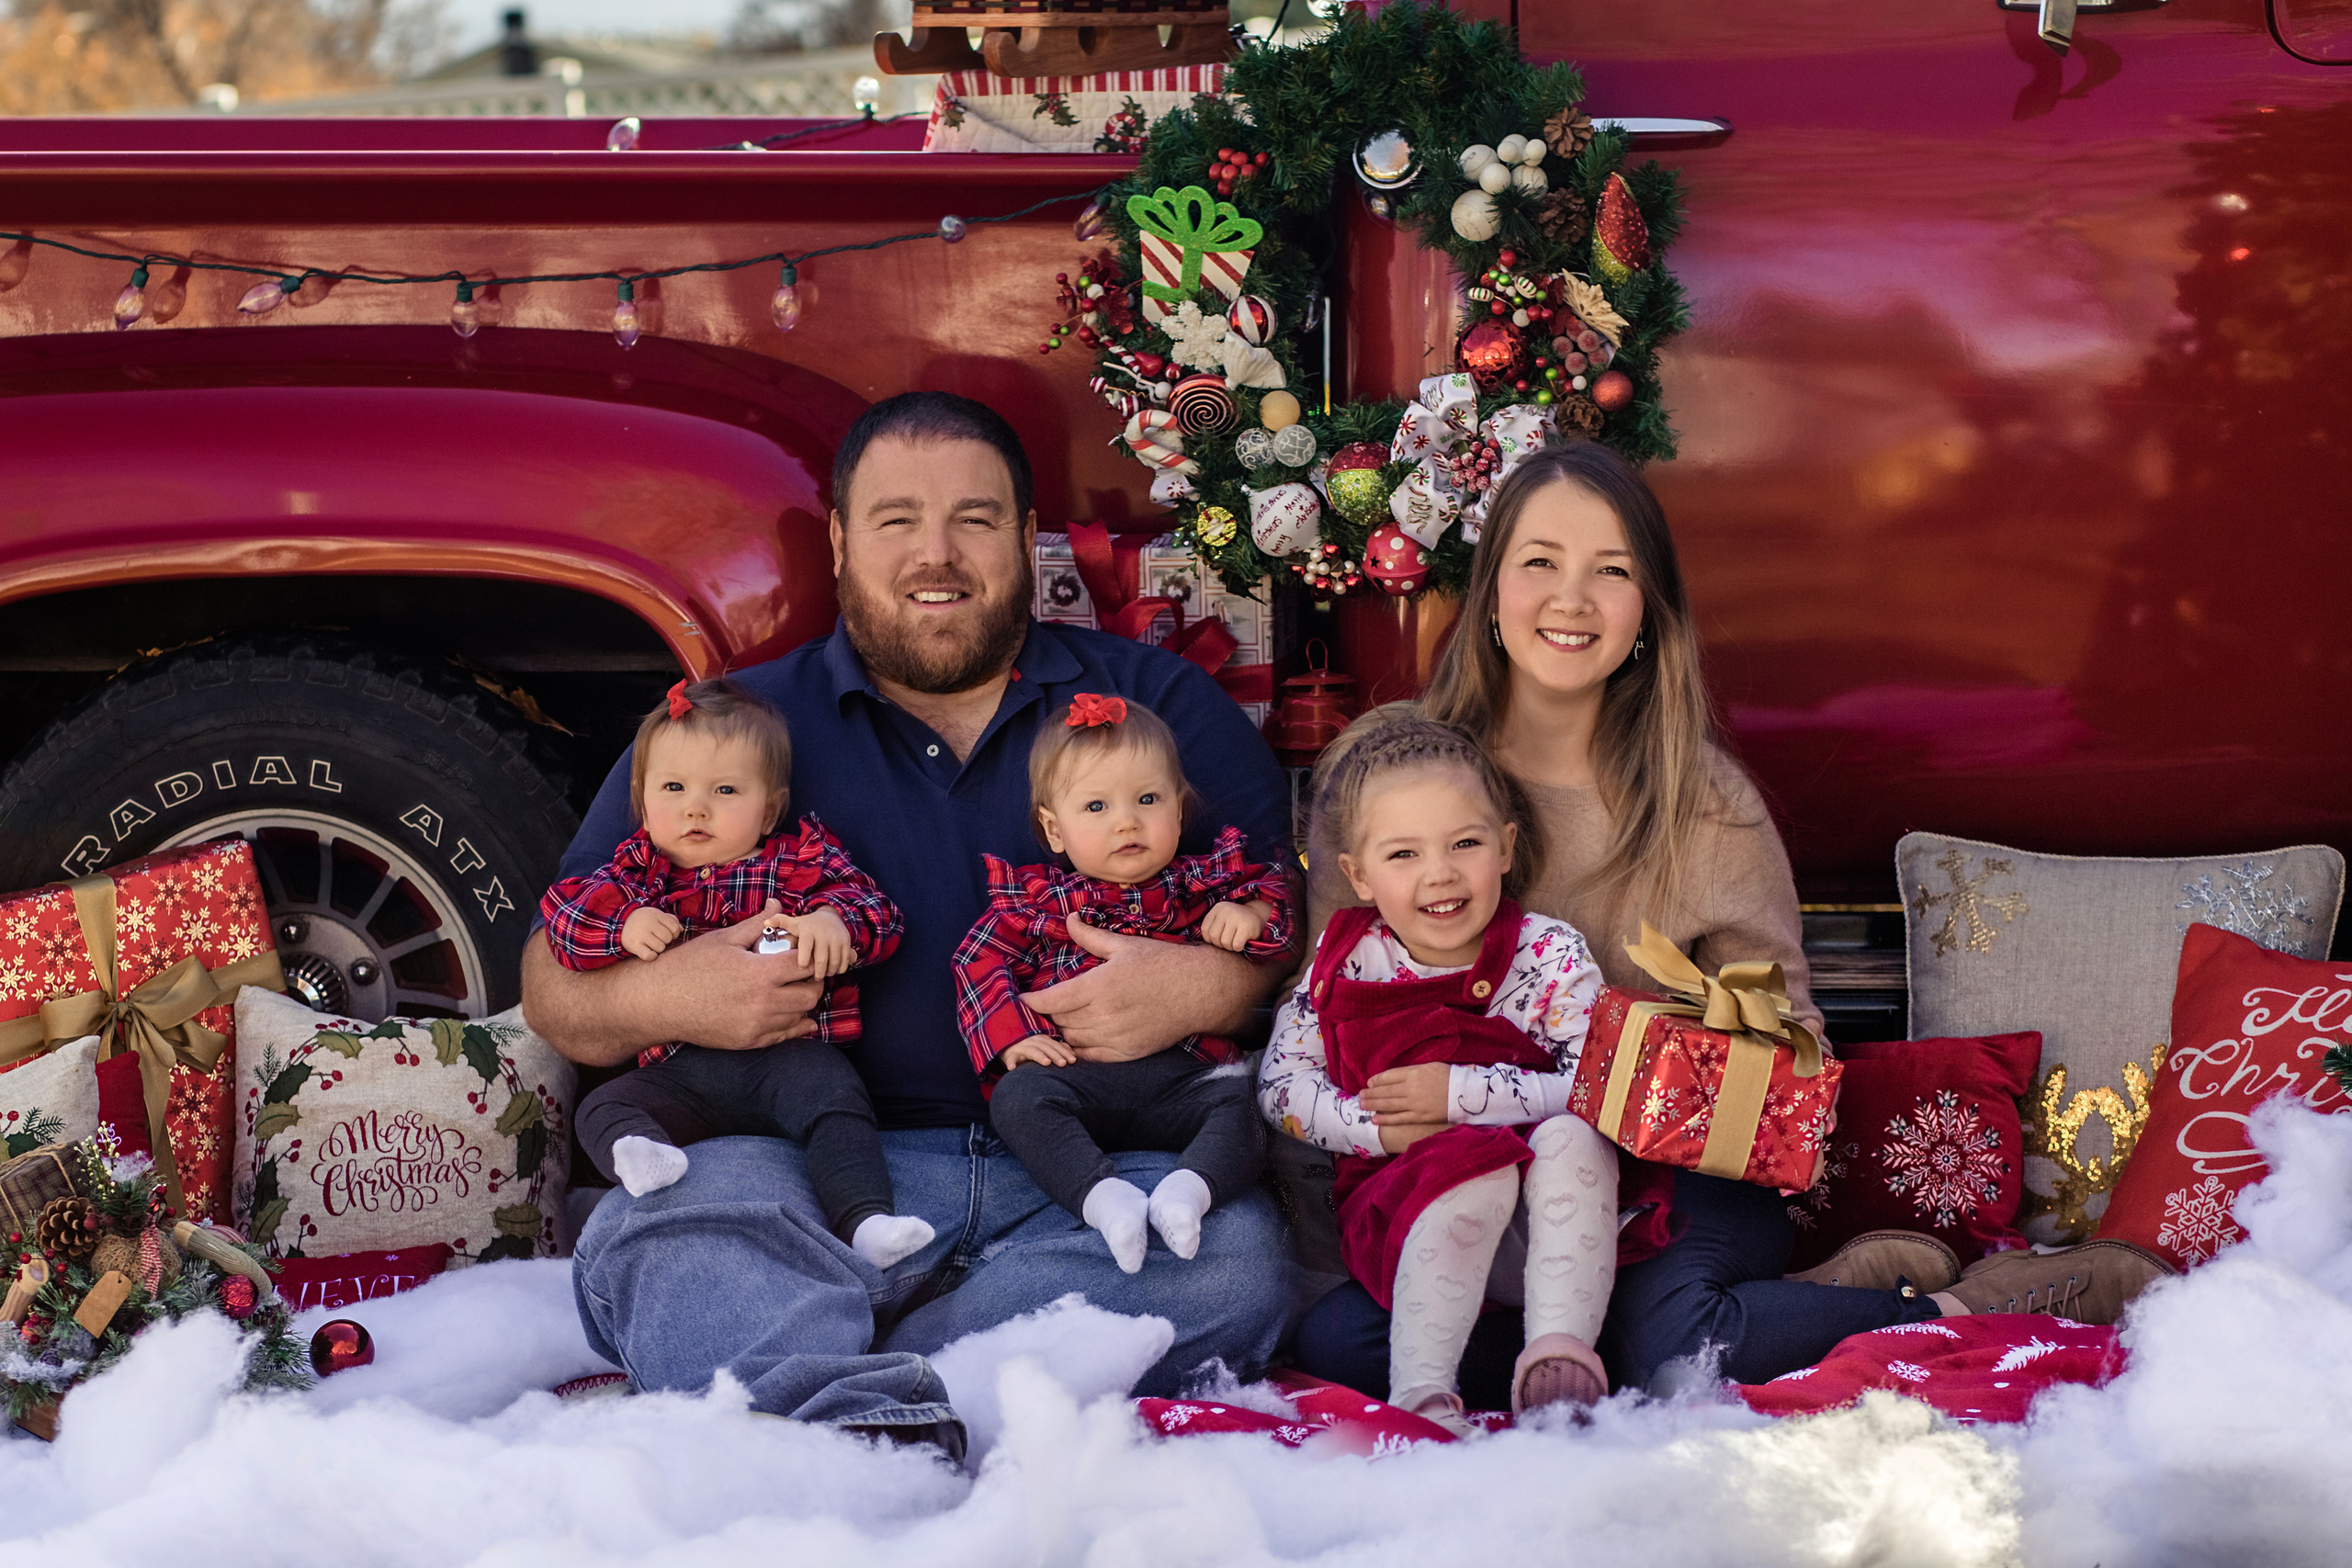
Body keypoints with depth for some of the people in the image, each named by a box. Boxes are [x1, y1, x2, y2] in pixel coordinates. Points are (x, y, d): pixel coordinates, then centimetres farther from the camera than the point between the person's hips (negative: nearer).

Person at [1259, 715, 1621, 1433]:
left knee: (1571, 1139, -30)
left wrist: (1458, 1095, -17)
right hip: (1398, 1200, -1)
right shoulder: (1346, 963, 7)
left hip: (1545, 1206, 1)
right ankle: (1420, 1392, -40)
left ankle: (1561, 1349, -36)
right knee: (1474, 1169, -34)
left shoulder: (1550, 955, 2)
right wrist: (1376, 1127, -10)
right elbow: (1279, 1085, 7)